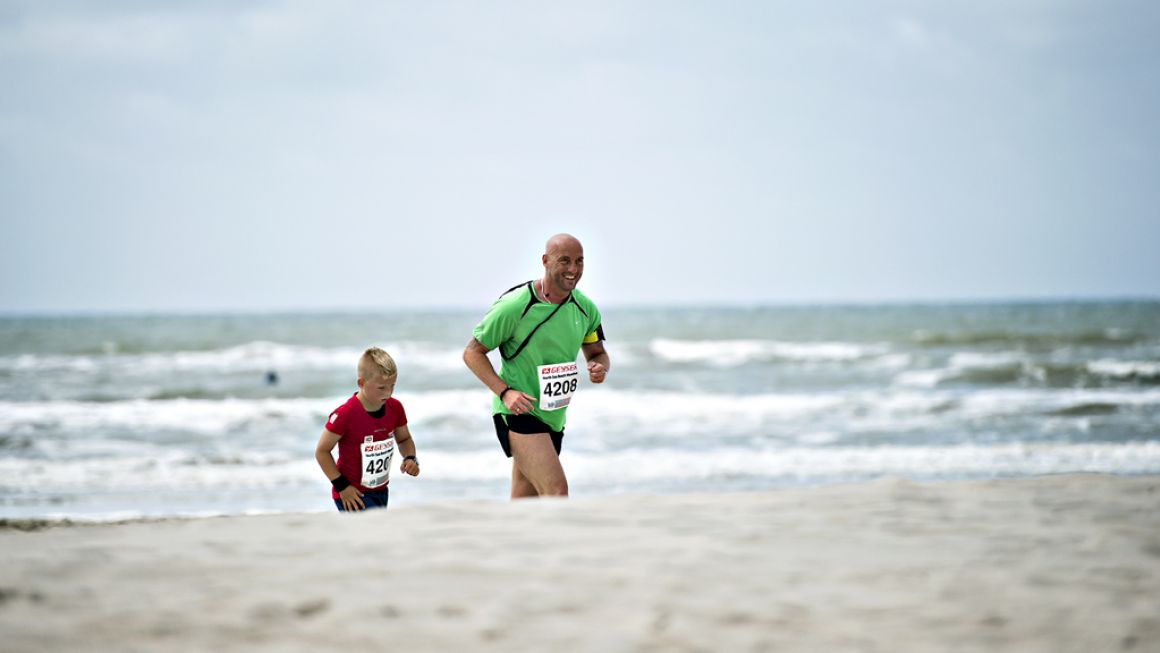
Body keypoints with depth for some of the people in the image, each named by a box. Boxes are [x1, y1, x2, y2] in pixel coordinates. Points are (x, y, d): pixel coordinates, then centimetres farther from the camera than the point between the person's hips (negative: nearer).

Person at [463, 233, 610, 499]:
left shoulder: (585, 308, 3)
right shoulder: (514, 306, -15)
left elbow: (597, 352, 17)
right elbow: (472, 352, -7)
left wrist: (600, 368, -8)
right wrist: (505, 392, -20)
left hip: (554, 416, 7)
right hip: (517, 414, -7)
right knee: (557, 490, -22)